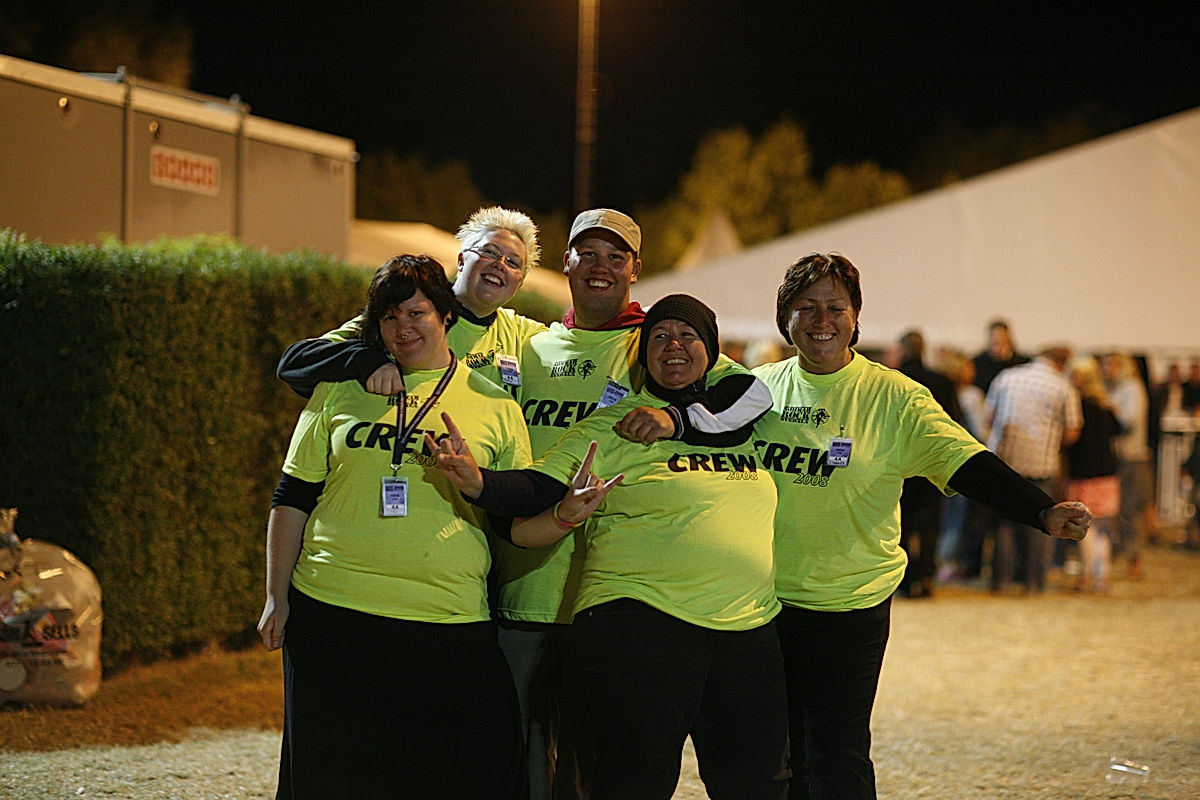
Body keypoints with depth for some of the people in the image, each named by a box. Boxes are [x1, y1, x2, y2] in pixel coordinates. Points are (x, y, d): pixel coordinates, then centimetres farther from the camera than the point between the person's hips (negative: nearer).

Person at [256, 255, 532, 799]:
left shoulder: (494, 403, 7)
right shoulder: (341, 391, 9)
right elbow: (293, 499, 13)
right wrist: (277, 597, 8)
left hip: (451, 624, -1)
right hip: (334, 613, 1)